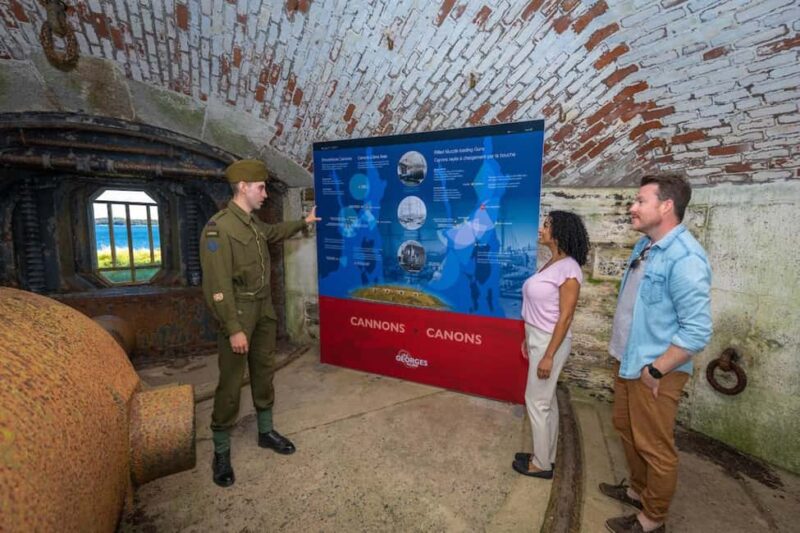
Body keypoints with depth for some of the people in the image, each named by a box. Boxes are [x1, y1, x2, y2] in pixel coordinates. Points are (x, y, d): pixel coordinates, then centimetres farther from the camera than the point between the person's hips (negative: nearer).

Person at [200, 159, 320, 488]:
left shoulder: (254, 224, 8)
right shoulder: (218, 228, -18)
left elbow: (274, 232, 33)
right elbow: (218, 286, -21)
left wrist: (304, 221, 39)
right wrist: (233, 329, -22)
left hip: (264, 311, 8)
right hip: (238, 315, -8)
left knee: (264, 373, 16)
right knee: (231, 382, 3)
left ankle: (266, 431, 33)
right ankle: (221, 451, 21)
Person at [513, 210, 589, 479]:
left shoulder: (568, 269, -19)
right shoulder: (552, 263, 8)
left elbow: (565, 317, -20)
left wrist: (548, 355, -19)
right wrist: (529, 338, 17)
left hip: (550, 342, -9)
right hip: (538, 338, 9)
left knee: (536, 401, 3)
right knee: (547, 400, 18)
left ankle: (541, 464, 21)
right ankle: (546, 455, 34)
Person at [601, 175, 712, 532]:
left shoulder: (685, 258, -23)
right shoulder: (644, 246, 5)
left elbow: (697, 332, -24)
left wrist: (655, 370, -18)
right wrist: (625, 355, 17)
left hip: (655, 371, -9)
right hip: (628, 361, 9)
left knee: (654, 447, 9)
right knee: (626, 430, 23)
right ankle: (638, 490, 45)